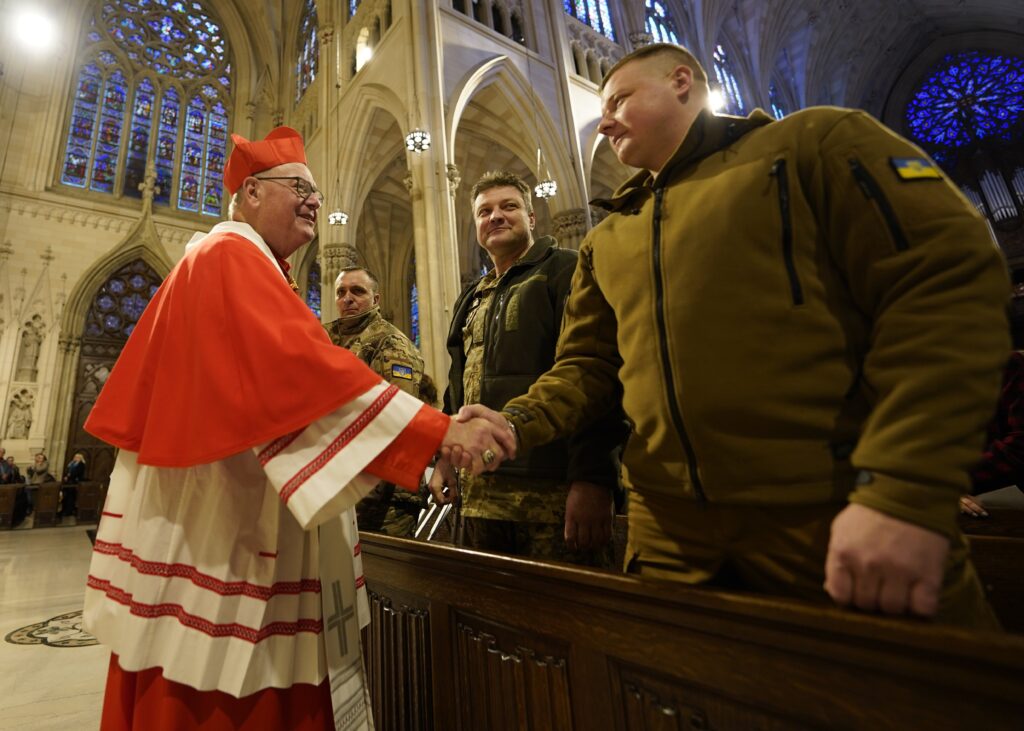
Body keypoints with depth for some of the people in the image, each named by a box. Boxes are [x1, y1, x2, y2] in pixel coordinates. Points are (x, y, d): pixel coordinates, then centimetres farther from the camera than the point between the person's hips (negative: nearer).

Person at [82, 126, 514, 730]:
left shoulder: (244, 266, 19)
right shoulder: (230, 257, -12)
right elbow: (303, 364, -28)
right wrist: (439, 430, -33)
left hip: (235, 514, 10)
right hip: (220, 522, -10)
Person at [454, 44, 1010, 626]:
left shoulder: (812, 142, 1)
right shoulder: (605, 243, 16)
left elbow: (948, 280, -9)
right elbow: (585, 364, 13)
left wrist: (902, 494, -19)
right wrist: (517, 424, -7)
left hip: (832, 523, -4)